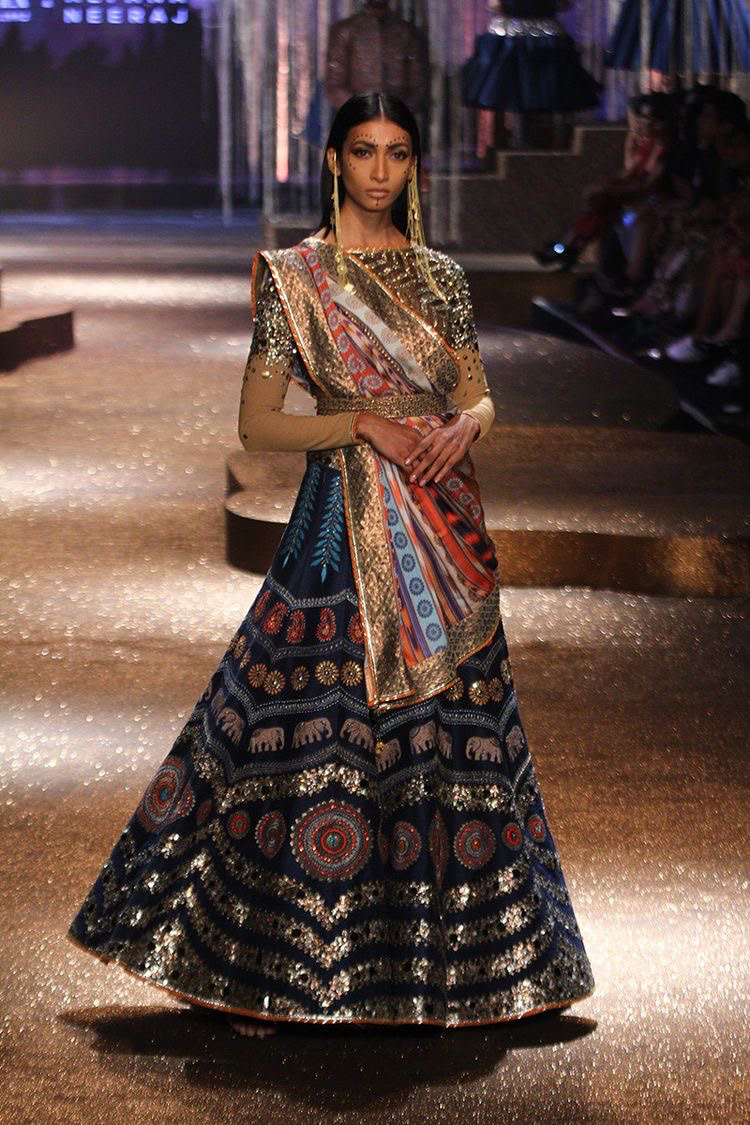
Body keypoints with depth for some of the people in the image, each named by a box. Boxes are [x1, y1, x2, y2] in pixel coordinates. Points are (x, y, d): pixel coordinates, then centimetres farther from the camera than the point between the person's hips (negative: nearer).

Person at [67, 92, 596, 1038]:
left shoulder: (440, 276, 10)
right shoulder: (294, 276, -2)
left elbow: (479, 396, 13)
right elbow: (257, 425, -4)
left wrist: (464, 424, -10)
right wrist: (365, 423, -16)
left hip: (446, 529, 4)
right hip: (345, 526, -4)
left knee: (453, 730, 7)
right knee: (319, 735, -5)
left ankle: (451, 960, 20)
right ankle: (263, 970, 7)